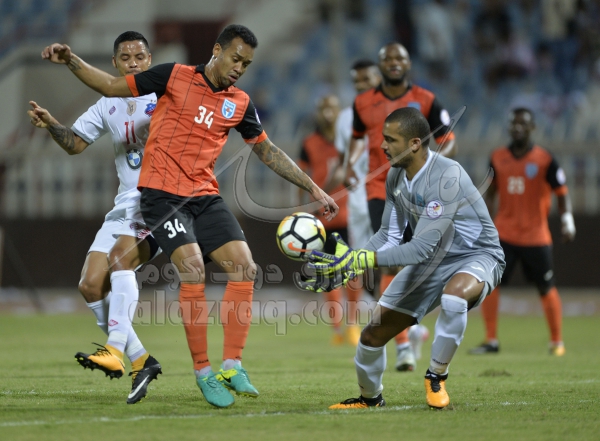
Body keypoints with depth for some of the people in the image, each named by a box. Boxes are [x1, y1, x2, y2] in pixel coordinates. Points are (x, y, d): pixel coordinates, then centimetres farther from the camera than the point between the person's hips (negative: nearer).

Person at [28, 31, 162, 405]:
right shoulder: (108, 105, 14)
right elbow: (75, 143, 17)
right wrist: (51, 125, -3)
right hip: (126, 205, 6)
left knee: (120, 257, -30)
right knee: (91, 286, -6)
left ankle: (115, 349, -36)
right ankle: (141, 361, 1)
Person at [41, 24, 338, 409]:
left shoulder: (241, 104, 10)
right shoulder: (175, 77, -1)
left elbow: (268, 151, 20)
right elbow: (112, 86, 5)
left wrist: (314, 189, 19)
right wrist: (70, 60, -8)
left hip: (206, 197, 5)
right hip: (163, 193, -5)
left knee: (245, 267, -10)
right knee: (192, 268, -22)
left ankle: (231, 366, -4)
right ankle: (203, 372, -13)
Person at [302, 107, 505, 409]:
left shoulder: (447, 176, -31)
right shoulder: (395, 177, -6)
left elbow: (422, 247, -34)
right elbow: (389, 236, 3)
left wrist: (360, 259, -35)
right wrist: (347, 266, -12)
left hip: (477, 256, -7)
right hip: (430, 261, 7)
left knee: (454, 294, -41)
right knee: (374, 332, 2)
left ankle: (436, 376, -17)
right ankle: (370, 398, 31)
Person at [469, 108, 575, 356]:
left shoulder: (545, 160, -5)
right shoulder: (498, 158, 5)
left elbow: (561, 193, -1)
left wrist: (567, 222, -13)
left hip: (536, 236, -3)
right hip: (503, 234, 3)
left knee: (546, 289, 5)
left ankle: (557, 342, 20)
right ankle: (491, 341, 0)